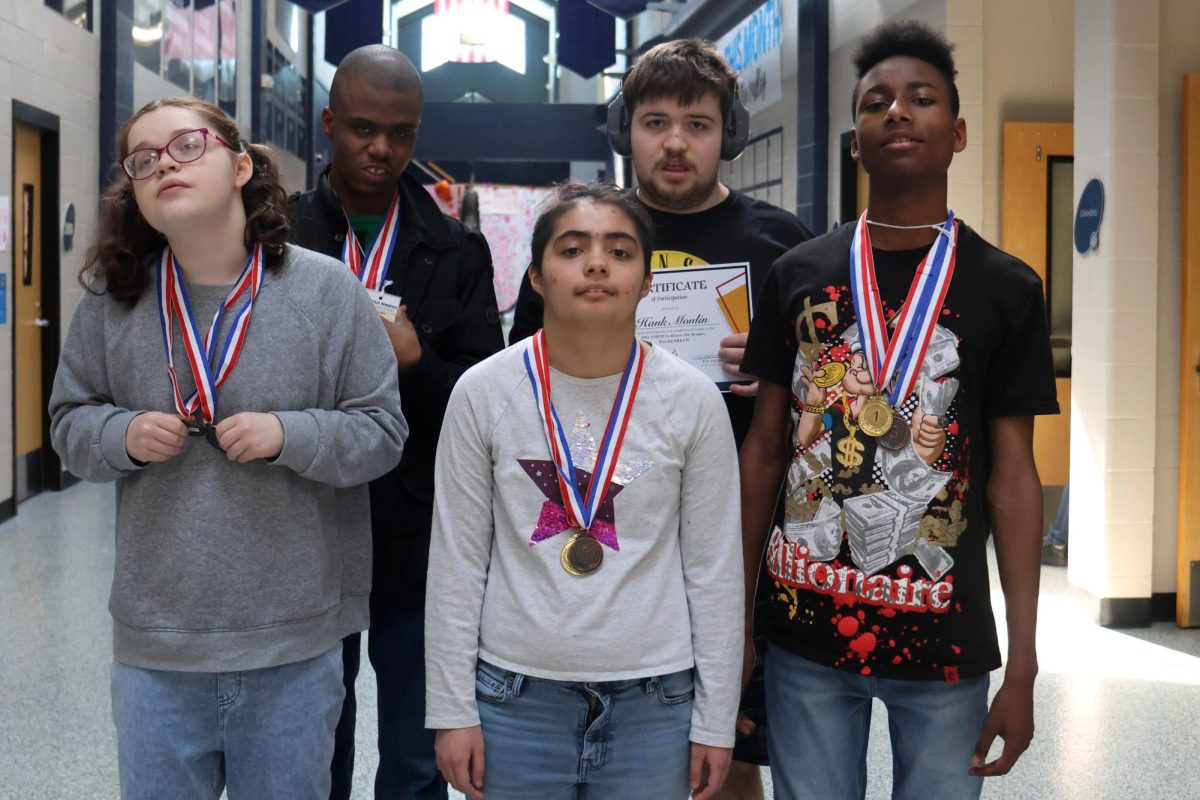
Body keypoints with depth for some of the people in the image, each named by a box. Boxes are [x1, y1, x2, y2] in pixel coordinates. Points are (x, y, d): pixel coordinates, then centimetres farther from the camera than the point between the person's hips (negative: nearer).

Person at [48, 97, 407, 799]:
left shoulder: (325, 288, -7)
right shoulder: (113, 297, 0)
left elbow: (383, 432, -4)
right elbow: (70, 423, 10)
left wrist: (289, 436, -19)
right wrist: (122, 436, -11)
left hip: (294, 643, -1)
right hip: (154, 642, 2)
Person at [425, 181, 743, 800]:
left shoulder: (694, 401, -5)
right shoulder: (483, 392, -4)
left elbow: (715, 569, 0)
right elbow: (456, 564, 0)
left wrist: (715, 720, 2)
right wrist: (452, 709, 0)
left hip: (655, 704, 0)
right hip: (515, 697, 0)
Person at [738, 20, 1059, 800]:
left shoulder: (1007, 288, -1)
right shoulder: (798, 274, 3)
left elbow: (1013, 477, -1)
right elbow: (763, 450, 6)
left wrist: (1024, 664, -5)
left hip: (945, 641, -1)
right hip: (804, 630, 1)